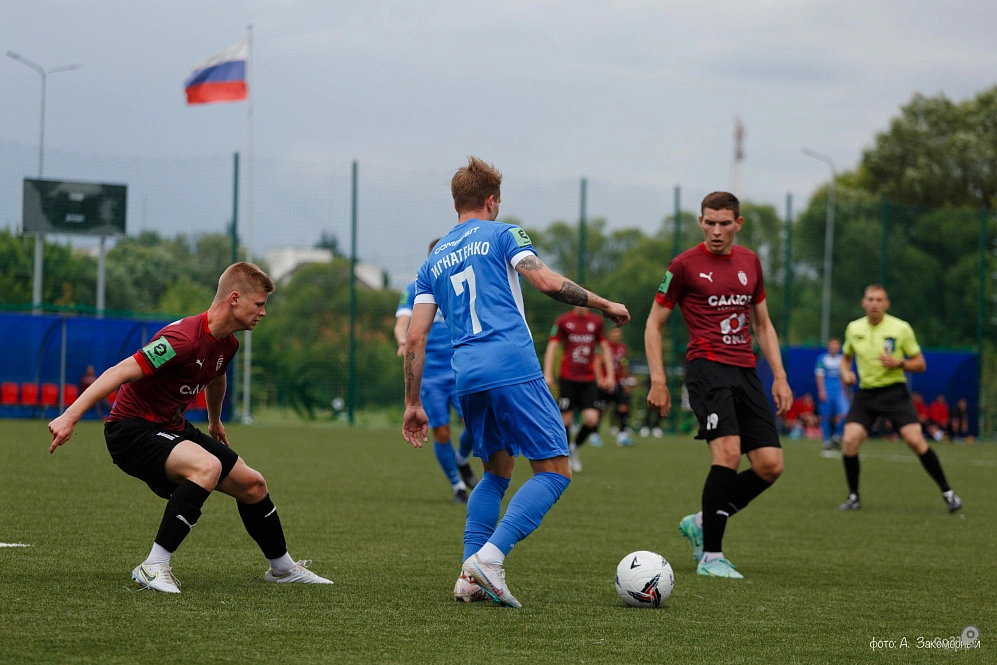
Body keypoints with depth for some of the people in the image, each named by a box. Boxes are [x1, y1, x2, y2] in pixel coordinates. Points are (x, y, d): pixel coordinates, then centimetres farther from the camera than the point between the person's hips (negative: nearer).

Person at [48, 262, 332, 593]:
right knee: (207, 466, -35)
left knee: (252, 485, 12)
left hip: (173, 429, 10)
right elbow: (121, 372, -31)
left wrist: (215, 422, 45)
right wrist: (69, 416, -36)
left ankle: (282, 567, 35)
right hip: (132, 429, -10)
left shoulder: (227, 344, 4)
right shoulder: (185, 338, -27)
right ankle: (153, 567, -29)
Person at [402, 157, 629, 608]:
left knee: (498, 471, 22)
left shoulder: (434, 261, 21)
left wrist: (413, 404, 18)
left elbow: (415, 338, 15)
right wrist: (605, 306, 4)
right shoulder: (500, 234, 7)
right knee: (554, 470, -4)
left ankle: (470, 578, 10)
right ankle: (489, 557, -20)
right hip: (513, 368, -6)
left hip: (467, 376, 6)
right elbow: (547, 282, -7)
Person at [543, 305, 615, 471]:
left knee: (591, 419, -10)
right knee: (565, 419, -2)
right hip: (567, 378, -2)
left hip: (588, 379, 2)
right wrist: (547, 374, -6)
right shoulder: (563, 320, 1)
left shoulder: (596, 321, 8)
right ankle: (565, 457, 15)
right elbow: (552, 346, 2)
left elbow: (604, 348, 16)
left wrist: (609, 375, 12)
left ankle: (575, 447, 18)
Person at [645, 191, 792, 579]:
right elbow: (654, 323, 5)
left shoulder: (750, 262, 15)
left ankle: (702, 523, 17)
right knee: (728, 453, -23)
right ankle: (710, 556, -15)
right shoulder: (685, 265, 0)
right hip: (707, 369, -6)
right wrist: (658, 380, -4)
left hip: (746, 372, 6)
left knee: (770, 465, -3)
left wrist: (779, 376, 14)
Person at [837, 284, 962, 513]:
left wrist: (899, 363, -19)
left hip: (894, 391, -3)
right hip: (865, 393, 3)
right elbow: (846, 357, 21)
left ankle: (947, 493, -4)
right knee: (849, 440, -17)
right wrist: (845, 373, -1)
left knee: (915, 440, -16)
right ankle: (853, 497, 1)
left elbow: (920, 364, 0)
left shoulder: (901, 328, -6)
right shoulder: (854, 329, 4)